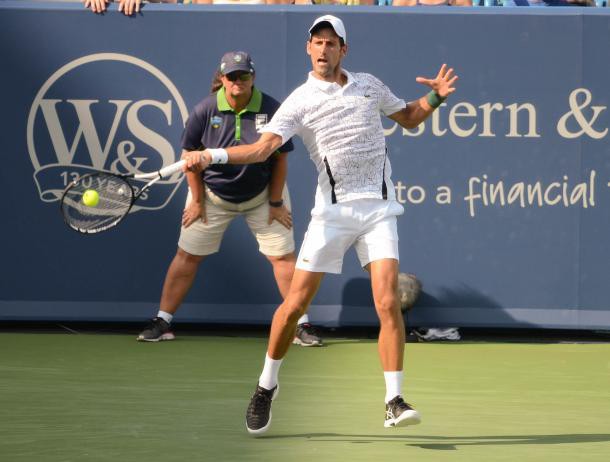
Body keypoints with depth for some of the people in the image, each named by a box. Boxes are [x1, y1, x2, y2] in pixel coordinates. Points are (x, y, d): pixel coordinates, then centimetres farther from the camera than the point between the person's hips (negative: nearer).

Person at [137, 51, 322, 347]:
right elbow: (191, 156, -5)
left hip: (261, 194, 0)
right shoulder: (206, 110, -15)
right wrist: (197, 200, -4)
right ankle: (162, 322, 9)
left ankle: (301, 325, 4)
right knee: (187, 255, 1)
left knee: (283, 256, -3)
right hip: (213, 193, 0)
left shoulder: (271, 110, -16)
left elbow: (280, 159, -8)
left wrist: (276, 203, -7)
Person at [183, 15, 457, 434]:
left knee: (388, 303, -13)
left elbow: (408, 118, 24)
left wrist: (435, 98, 4)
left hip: (378, 208, 1)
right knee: (295, 303, -3)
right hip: (333, 210, -1)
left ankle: (395, 403, -9)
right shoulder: (299, 102, -2)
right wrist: (211, 156, -29)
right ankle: (267, 385, 20)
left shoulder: (369, 85, 9)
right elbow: (263, 147, -14)